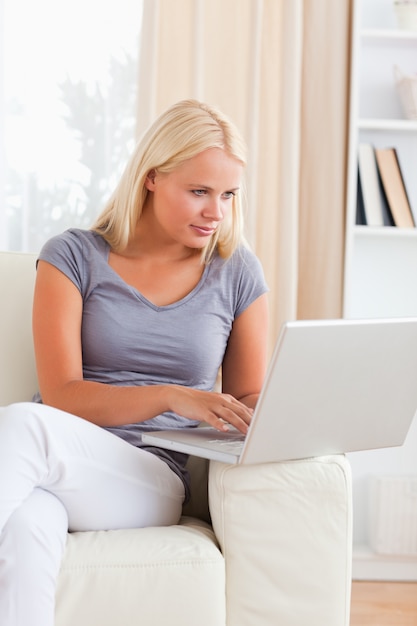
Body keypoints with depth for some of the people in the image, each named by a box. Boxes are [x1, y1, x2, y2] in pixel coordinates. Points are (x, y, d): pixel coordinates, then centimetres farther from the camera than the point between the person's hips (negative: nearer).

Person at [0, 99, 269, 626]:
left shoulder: (237, 273, 12)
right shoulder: (73, 257, 6)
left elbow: (250, 397, 19)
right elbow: (61, 394, -4)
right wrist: (169, 397, -19)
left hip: (153, 479, 0)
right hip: (50, 467, 0)